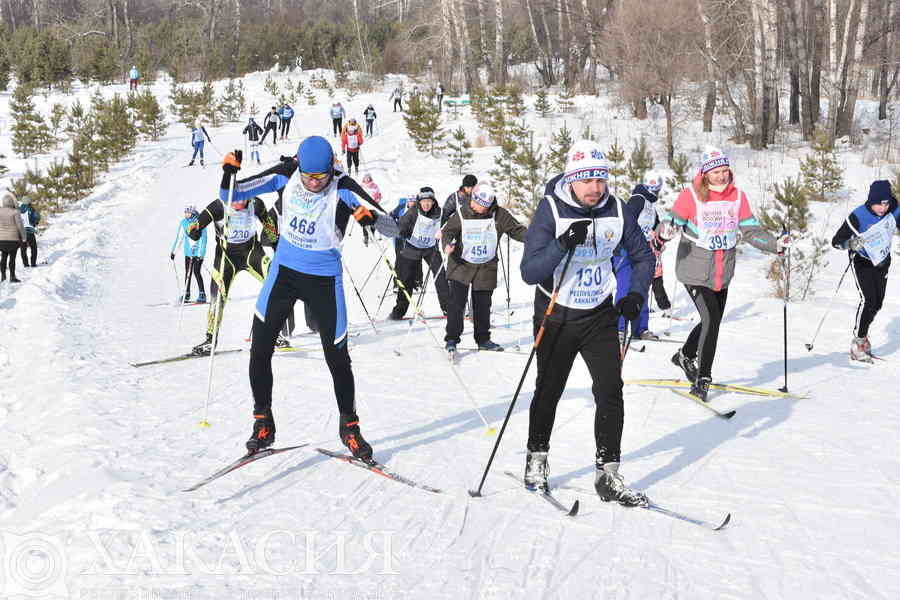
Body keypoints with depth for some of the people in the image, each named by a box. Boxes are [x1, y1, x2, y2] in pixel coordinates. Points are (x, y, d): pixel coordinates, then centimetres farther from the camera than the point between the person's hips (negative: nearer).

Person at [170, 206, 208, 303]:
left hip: (198, 252, -5)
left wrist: (200, 253, -22)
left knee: (196, 272, -13)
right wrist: (173, 251, 15)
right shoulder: (183, 222, 6)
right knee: (188, 273, 8)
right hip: (188, 252, 6)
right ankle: (186, 295, 18)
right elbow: (179, 237, 14)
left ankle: (202, 295, -7)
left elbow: (203, 238, -14)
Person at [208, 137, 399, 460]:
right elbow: (230, 197, 0)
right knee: (260, 349, -2)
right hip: (284, 271, 2)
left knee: (337, 358, 2)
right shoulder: (286, 177, -8)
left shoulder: (343, 189, -17)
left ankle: (349, 427, 23)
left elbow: (393, 228, -20)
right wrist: (229, 172, -20)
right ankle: (263, 423, 16)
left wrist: (372, 218, -41)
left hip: (324, 280, -2)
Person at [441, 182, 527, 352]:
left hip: (486, 268, 2)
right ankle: (452, 338, 2)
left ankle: (483, 339, 23)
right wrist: (447, 244, -27)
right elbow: (448, 230, -5)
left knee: (483, 304, 9)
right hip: (461, 264, -2)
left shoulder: (499, 215, -5)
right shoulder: (461, 213, -8)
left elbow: (516, 229, -1)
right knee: (457, 302, -7)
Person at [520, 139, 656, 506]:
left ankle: (608, 475, 6)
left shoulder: (617, 210, -6)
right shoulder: (550, 210, -17)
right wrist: (563, 244, -37)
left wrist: (635, 295, -7)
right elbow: (529, 273, -23)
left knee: (610, 391, -4)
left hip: (600, 315, 3)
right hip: (557, 316, -2)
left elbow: (643, 256, 8)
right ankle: (537, 458, 34)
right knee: (549, 391, 11)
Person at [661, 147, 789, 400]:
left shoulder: (738, 196, 2)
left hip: (723, 273, 6)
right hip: (695, 272, -5)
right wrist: (665, 234, -31)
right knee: (711, 320, -14)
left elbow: (751, 230, 4)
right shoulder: (690, 196, -10)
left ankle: (685, 356, 42)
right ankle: (702, 378, -1)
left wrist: (775, 244, -9)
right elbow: (673, 223, -8)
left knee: (713, 321, 16)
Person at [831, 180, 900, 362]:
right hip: (862, 262, -5)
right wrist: (851, 244, -45)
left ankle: (862, 333, 31)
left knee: (877, 303, 8)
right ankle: (858, 343, -10)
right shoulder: (857, 217, -27)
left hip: (882, 261, 5)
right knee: (868, 300, -19)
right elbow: (836, 241, -25)